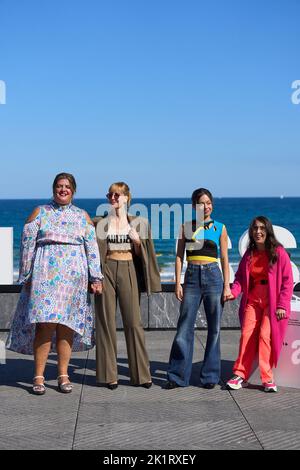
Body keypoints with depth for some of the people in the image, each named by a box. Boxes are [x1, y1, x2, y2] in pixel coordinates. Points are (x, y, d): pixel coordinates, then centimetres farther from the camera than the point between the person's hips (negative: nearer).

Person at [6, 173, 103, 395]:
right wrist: (26, 277, 1)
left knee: (66, 326, 1)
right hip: (45, 275, -2)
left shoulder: (83, 216, 14)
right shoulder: (40, 213, 9)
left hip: (74, 277, 2)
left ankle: (63, 375, 10)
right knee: (46, 323, -11)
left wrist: (96, 277, 2)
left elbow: (92, 249, 10)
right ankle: (38, 377, -5)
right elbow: (27, 246, 6)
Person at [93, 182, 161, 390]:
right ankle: (109, 375, 8)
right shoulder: (101, 223, 6)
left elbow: (141, 253, 9)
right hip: (107, 270, 0)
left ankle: (141, 374, 6)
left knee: (134, 322, -2)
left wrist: (138, 241, -9)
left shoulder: (138, 223, 7)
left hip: (129, 271, 0)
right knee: (107, 322, 1)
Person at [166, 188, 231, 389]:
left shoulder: (220, 228, 6)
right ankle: (178, 376, 7)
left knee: (214, 328, 4)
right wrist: (178, 283, -2)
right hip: (192, 277, 0)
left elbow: (225, 259, 6)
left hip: (213, 277, 0)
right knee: (185, 328, -1)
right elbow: (179, 257, 6)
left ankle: (210, 376, 14)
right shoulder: (186, 227, 8)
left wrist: (227, 286, -1)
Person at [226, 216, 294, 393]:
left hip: (272, 303, -4)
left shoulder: (279, 253, -5)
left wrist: (282, 305, -12)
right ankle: (241, 375, 1)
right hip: (253, 301, 4)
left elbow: (287, 281, -6)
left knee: (265, 336, -13)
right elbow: (240, 277, 14)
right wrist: (234, 292, -6)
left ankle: (268, 378, -3)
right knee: (247, 335, -5)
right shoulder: (249, 254, 10)